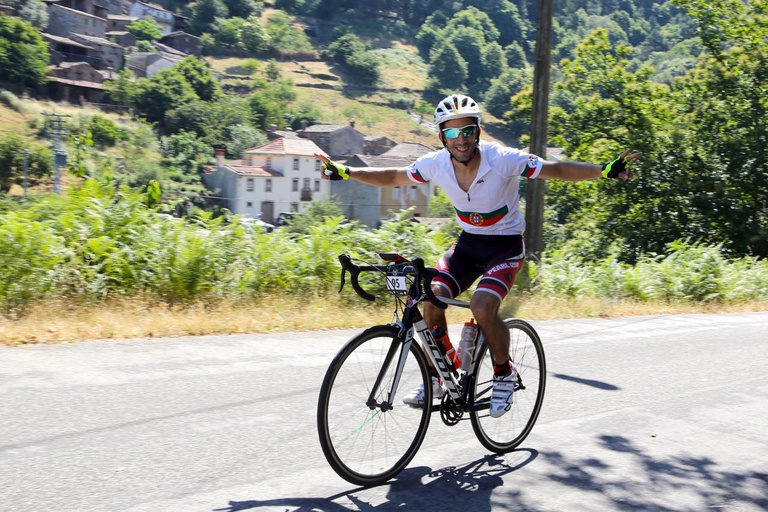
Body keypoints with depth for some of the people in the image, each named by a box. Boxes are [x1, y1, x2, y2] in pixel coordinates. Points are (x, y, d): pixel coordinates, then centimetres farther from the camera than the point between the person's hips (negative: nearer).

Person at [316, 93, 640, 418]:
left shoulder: (504, 160, -23)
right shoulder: (435, 164, -12)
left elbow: (558, 170, -20)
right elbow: (393, 177, 3)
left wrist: (605, 170, -32)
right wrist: (346, 173, -3)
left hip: (506, 245, -4)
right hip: (467, 242, 4)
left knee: (482, 307, -27)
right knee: (430, 297, -17)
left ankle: (505, 374, 0)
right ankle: (437, 378, 2)